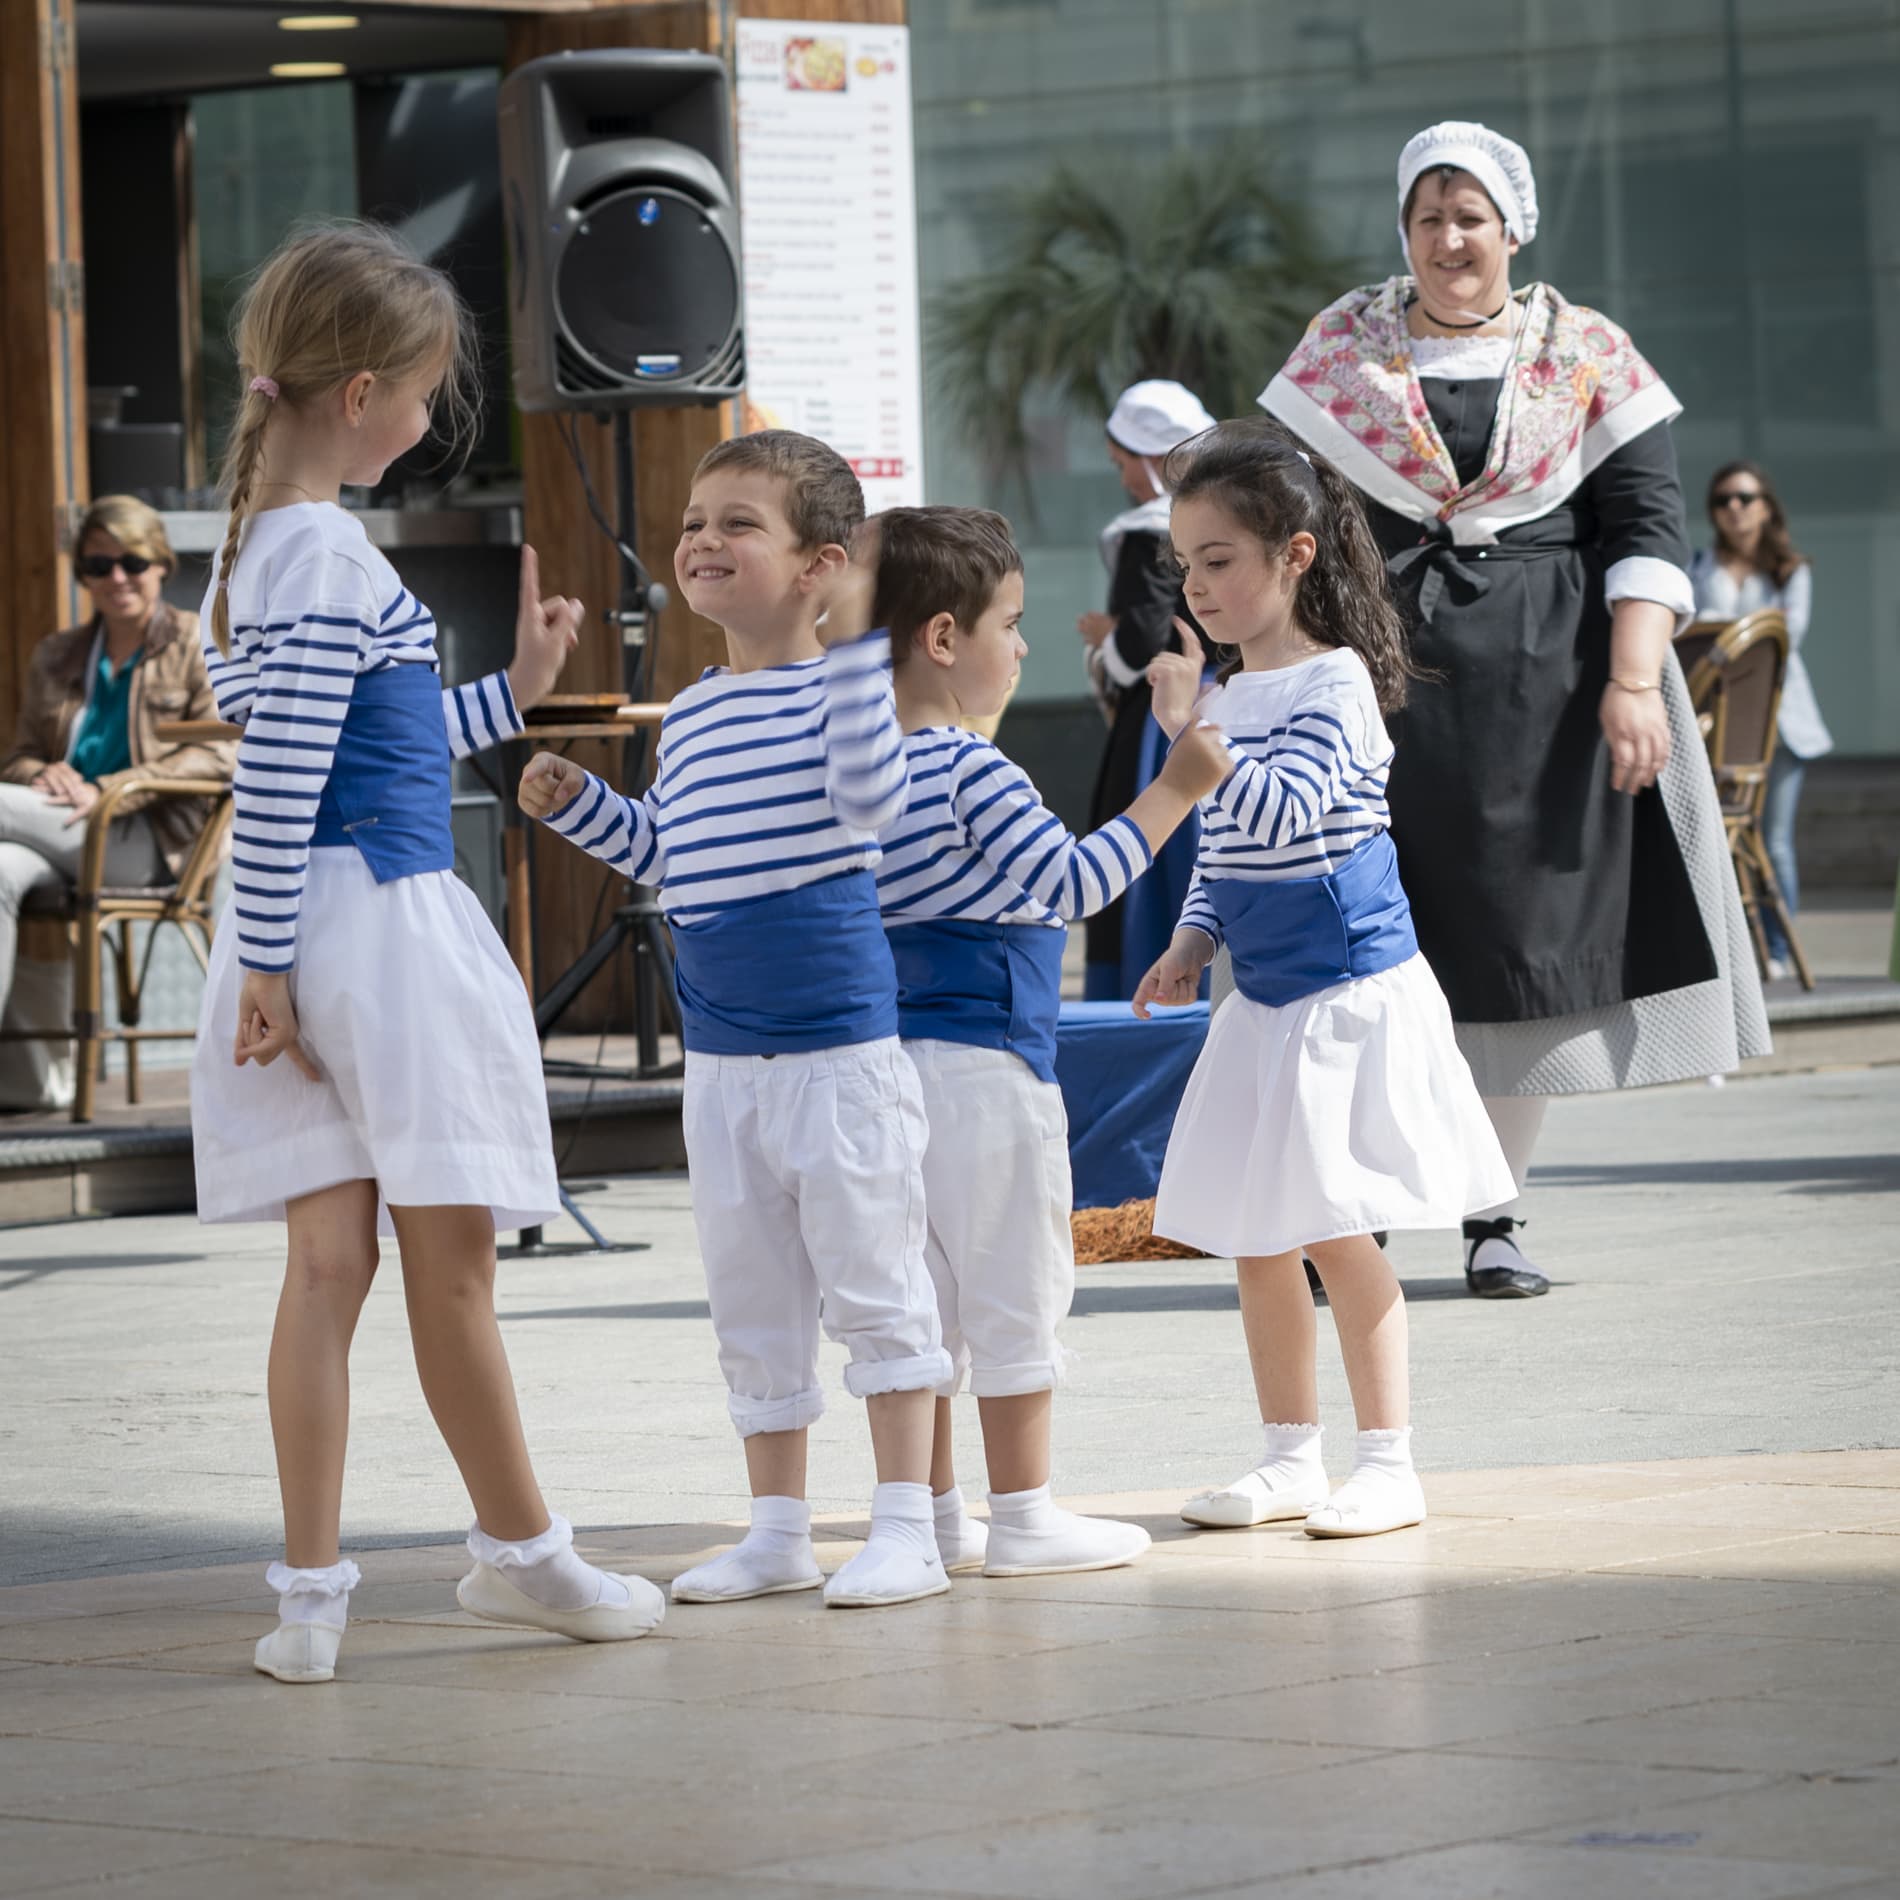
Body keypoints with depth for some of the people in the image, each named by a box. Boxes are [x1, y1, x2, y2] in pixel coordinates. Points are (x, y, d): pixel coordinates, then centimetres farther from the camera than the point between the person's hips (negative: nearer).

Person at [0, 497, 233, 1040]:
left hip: (150, 843, -4)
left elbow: (217, 756, -4)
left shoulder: (198, 645, 8)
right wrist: (43, 774, -5)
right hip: (62, 838, 4)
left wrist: (107, 791, -14)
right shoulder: (55, 657, 23)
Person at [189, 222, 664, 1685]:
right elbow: (278, 781, -20)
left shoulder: (264, 543, 15)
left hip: (314, 937, 9)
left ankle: (311, 1587, 3)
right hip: (379, 923, -9)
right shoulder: (327, 556, -15)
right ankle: (520, 1550, 17)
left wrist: (510, 695, 32)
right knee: (450, 1259, 4)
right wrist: (268, 962, -19)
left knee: (329, 1258, 6)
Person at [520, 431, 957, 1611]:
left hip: (843, 1045, -7)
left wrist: (855, 642, -28)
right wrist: (581, 806, 10)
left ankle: (908, 1526, 4)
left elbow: (875, 797, -28)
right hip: (722, 1059, 7)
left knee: (872, 1280, -1)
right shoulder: (690, 717, 11)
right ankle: (779, 1530, 20)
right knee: (753, 1300, 12)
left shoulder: (840, 684, -9)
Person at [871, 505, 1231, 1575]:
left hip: (887, 1052, 8)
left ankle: (932, 1513, 14)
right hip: (984, 1060, -8)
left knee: (916, 1294, 11)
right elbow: (1072, 880, -22)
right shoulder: (972, 772, -16)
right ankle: (1024, 1517, 5)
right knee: (1015, 1292, 1)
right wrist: (1175, 790, -20)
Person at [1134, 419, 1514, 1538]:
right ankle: (1291, 1458, 20)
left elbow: (1279, 814, -28)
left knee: (1336, 1236, -6)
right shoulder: (1227, 693, 10)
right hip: (1265, 1003, 8)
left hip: (1347, 996, -8)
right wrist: (1194, 942, 7)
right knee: (1257, 1243, 10)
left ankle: (1389, 1463, 2)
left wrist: (1193, 730, -31)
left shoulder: (1331, 686, -14)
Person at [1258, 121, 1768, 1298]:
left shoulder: (1590, 359, 6)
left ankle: (1498, 1213, 11)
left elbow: (1646, 525, 0)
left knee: (1529, 929, 2)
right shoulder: (1343, 349, 8)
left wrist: (1633, 681, -11)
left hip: (1541, 683, 0)